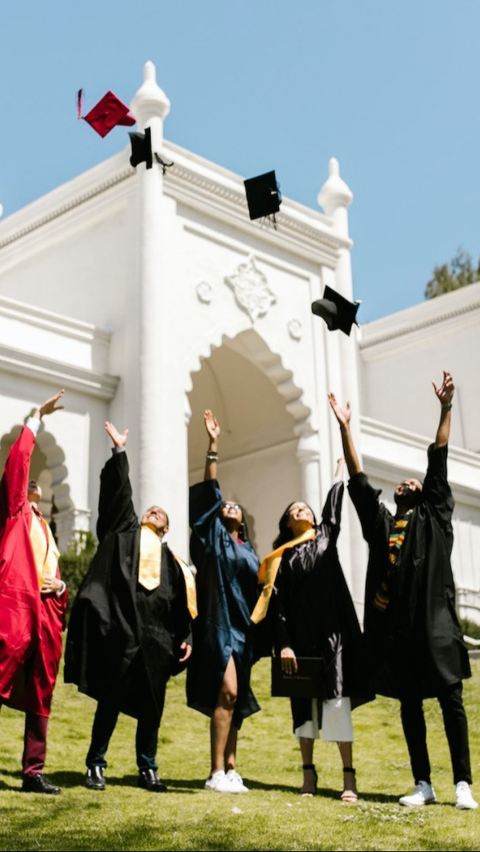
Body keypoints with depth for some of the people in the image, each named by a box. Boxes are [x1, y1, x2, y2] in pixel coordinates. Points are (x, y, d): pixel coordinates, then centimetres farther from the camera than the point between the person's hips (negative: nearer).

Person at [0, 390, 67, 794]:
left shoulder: (44, 529, 27)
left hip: (44, 616, 7)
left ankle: (34, 772, 11)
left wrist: (59, 587, 5)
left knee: (40, 697, 6)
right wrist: (37, 418, 0)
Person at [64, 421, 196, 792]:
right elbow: (119, 495, 5)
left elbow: (182, 604, 14)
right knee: (111, 702, -1)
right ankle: (96, 765, 9)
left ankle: (148, 768, 15)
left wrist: (185, 638, 3)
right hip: (122, 633, -2)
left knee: (152, 706, 5)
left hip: (157, 640, 3)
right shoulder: (125, 534, 14)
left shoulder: (171, 560, 18)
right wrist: (120, 451, 0)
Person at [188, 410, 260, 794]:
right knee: (227, 691, -17)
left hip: (244, 627, 6)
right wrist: (213, 446, -9)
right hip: (220, 622, -6)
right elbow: (210, 492, -3)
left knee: (236, 699, 6)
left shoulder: (248, 550, 20)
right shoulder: (214, 537, 5)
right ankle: (217, 772, -16)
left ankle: (230, 769, 8)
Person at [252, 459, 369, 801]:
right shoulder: (282, 558, 9)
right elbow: (276, 605, 2)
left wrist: (341, 468, 33)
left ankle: (349, 776, -6)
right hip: (300, 637, 0)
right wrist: (283, 644, -8)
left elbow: (333, 505, 21)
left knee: (337, 701, -7)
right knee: (305, 703, 5)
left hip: (333, 634, 0)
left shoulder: (326, 538, 14)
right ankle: (309, 772, 13)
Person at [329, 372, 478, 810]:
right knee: (410, 705, 6)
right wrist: (345, 428, 12)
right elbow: (359, 481, 16)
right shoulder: (382, 522, 19)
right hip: (396, 626, 4)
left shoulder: (435, 518, 12)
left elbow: (438, 465, 5)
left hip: (435, 622, -3)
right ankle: (424, 785, 12)